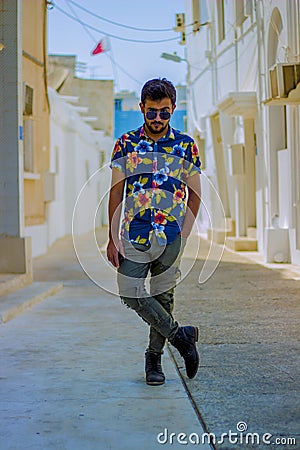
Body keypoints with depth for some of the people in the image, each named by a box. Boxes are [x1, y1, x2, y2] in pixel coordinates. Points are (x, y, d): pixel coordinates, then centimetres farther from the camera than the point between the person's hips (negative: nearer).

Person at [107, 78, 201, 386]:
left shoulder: (186, 146, 3)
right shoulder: (126, 144, 4)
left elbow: (194, 194, 7)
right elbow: (116, 192, 4)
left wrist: (185, 234, -3)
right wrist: (112, 239, -1)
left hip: (171, 236, -1)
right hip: (134, 234, 1)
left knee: (163, 296, 5)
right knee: (130, 293, -7)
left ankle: (154, 358, 23)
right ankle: (179, 335, 11)